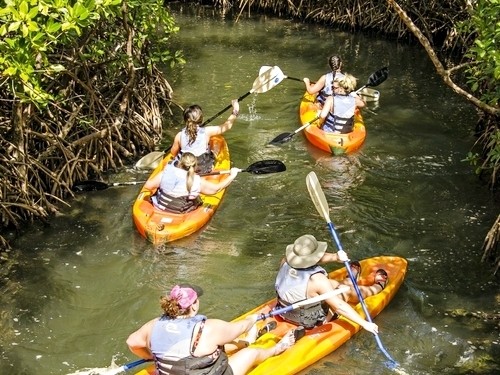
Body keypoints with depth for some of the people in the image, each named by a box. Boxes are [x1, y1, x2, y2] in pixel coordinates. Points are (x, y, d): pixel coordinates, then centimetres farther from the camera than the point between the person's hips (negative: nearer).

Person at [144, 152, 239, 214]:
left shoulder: (165, 173, -19)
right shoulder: (198, 182, -18)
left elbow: (148, 186, -12)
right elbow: (216, 188, -5)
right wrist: (232, 176, 7)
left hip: (159, 208, 1)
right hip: (181, 214, -1)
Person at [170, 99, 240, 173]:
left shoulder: (179, 136, -19)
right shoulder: (206, 132, -22)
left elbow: (173, 153, -2)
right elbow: (227, 126, -10)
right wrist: (235, 112, 3)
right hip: (204, 169, -1)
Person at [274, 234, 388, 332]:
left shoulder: (286, 261, -18)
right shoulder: (317, 280, -36)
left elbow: (313, 258, -6)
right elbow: (339, 306, -31)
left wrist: (335, 257, -22)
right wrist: (365, 323, -25)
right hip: (312, 322, -6)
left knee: (331, 284, 27)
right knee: (348, 291, 14)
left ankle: (350, 280, 63)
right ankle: (378, 286, 45)